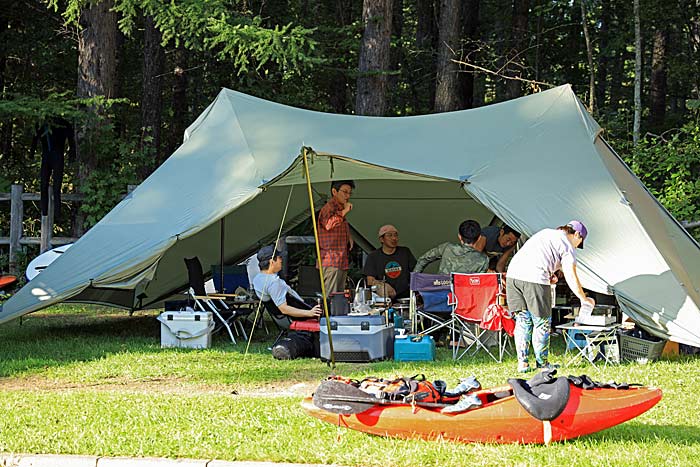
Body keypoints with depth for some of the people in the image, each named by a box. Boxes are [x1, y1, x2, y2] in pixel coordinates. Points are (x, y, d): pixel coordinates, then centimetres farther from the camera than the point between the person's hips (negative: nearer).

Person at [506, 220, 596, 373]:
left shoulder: (545, 233, 28)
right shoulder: (568, 247, 6)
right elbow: (571, 278, 3)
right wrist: (584, 298, 15)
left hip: (513, 273, 7)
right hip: (535, 279, -7)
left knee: (522, 320, 13)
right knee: (541, 321, 6)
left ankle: (522, 362, 11)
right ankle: (542, 363, 14)